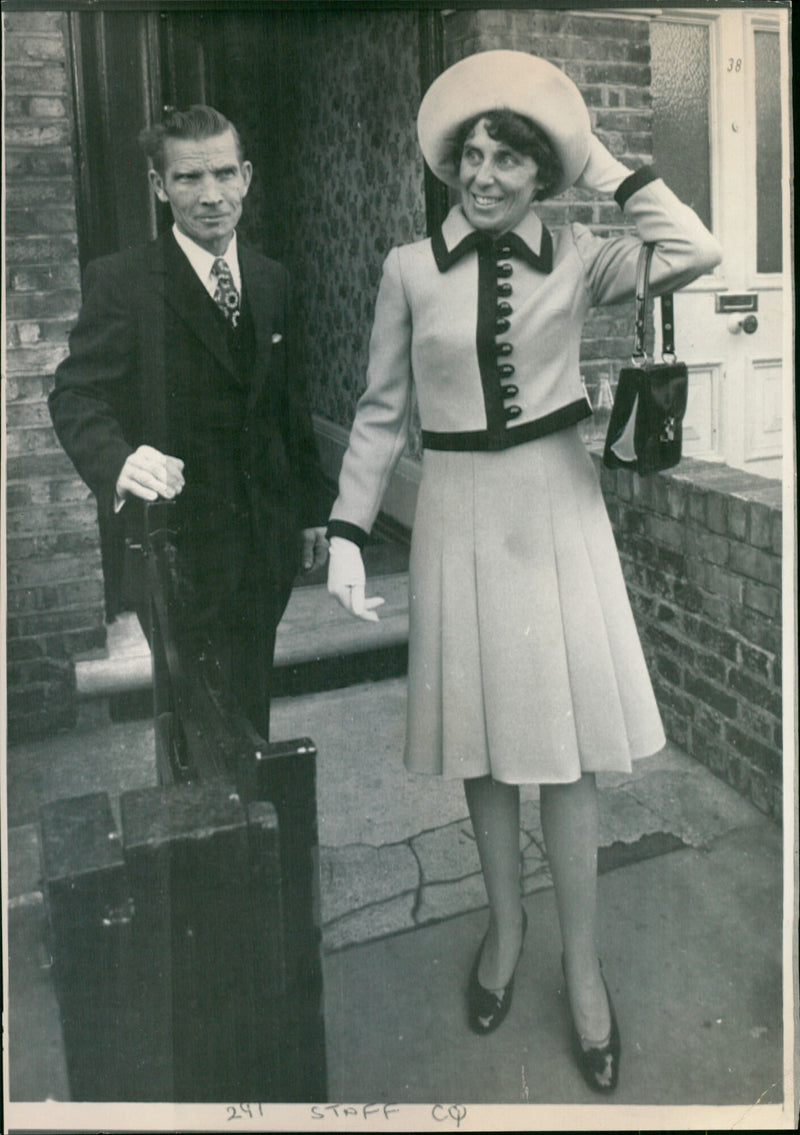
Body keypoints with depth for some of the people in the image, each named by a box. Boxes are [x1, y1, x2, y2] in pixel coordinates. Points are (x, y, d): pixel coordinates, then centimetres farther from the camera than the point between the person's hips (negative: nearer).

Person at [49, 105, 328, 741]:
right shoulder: (121, 282, -7)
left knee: (251, 711, 14)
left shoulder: (271, 281, 10)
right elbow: (76, 397, -14)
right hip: (179, 548, -5)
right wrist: (120, 462, -36)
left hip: (267, 540, 5)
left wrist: (312, 509, 16)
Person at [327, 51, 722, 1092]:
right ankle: (505, 926, 34)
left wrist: (603, 165, -9)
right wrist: (347, 532, -3)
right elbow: (382, 412, 3)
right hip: (460, 515, 1)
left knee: (565, 743, 3)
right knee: (484, 740, 11)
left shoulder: (576, 260, -2)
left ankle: (582, 963, 21)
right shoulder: (410, 269, -1)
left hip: (556, 509, 0)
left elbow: (696, 254, -19)